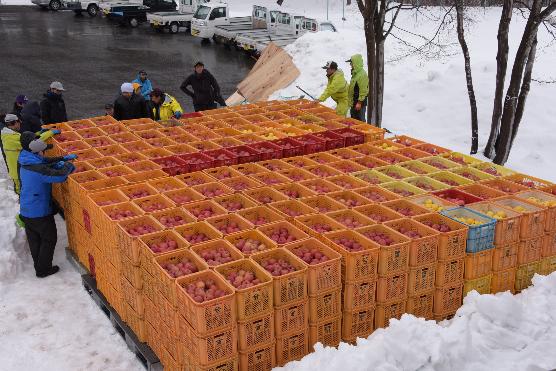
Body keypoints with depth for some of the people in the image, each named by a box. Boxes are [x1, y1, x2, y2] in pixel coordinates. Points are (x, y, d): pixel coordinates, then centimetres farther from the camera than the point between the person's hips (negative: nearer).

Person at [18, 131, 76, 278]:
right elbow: (60, 176, -31)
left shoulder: (25, 163, 2)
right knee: (49, 239, 9)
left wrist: (63, 159, 7)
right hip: (40, 212, -8)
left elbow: (46, 162, 15)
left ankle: (38, 265, 34)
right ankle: (43, 269, 16)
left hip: (25, 211, 8)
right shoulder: (38, 168, -27)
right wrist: (68, 165, -12)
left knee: (34, 239, 20)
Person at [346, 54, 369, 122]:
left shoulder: (362, 75, -22)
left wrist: (359, 102, -21)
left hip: (359, 103, -10)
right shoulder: (355, 73, 9)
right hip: (354, 102, 10)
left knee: (360, 120, -1)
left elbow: (363, 91, -22)